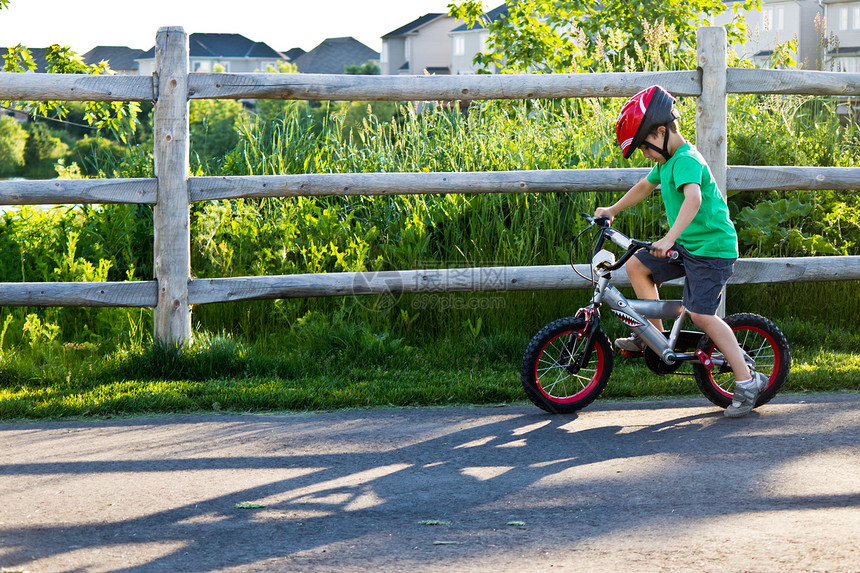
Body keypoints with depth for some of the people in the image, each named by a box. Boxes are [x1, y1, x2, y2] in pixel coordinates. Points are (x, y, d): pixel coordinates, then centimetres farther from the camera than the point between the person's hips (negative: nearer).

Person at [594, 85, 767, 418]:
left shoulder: (687, 160, -20)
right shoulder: (666, 161, 11)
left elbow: (693, 199, -38)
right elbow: (645, 187, 30)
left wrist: (670, 238, -48)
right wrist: (612, 211, 36)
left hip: (712, 247, -9)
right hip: (687, 245, 9)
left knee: (701, 315, -14)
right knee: (636, 266, 7)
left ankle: (747, 381, -8)